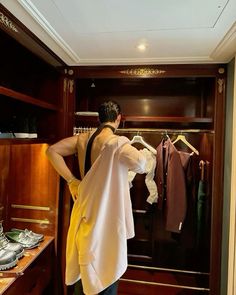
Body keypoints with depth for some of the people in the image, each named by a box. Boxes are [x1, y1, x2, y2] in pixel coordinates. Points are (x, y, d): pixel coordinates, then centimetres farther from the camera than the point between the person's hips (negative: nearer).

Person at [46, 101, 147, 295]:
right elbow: (141, 164, -32)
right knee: (108, 268, 14)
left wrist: (71, 180, 0)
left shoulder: (83, 139, 1)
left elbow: (52, 150, 4)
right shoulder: (116, 142, -19)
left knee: (86, 264, 25)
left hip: (86, 209, 7)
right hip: (107, 214, -6)